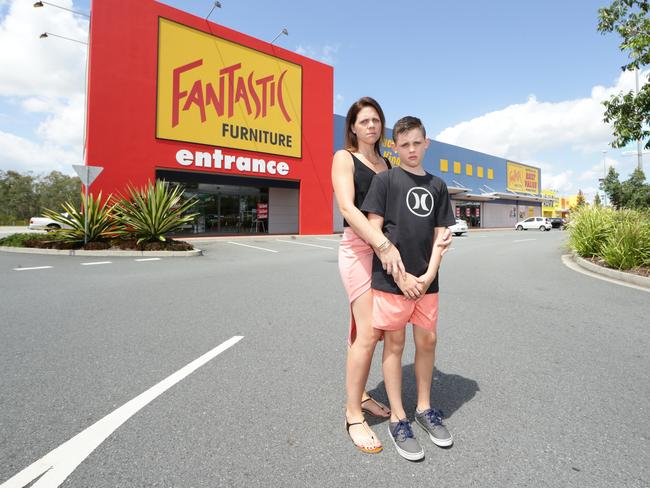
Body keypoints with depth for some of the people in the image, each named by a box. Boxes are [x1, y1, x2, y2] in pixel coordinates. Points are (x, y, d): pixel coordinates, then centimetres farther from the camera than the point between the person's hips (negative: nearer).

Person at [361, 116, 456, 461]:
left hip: (426, 281, 5)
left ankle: (424, 408, 34)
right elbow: (374, 231, -7)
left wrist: (429, 275, -4)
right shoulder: (385, 180, -1)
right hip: (390, 278, -4)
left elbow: (440, 235, 10)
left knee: (427, 342, 13)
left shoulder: (437, 186, 12)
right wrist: (401, 276, -11)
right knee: (394, 344, 5)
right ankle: (397, 419, 21)